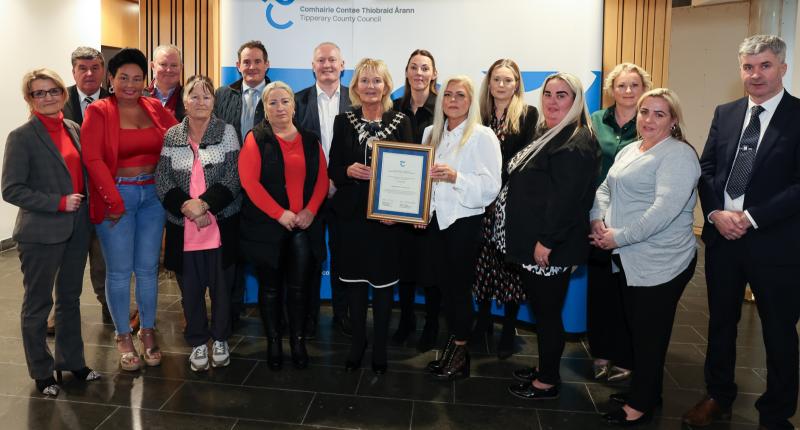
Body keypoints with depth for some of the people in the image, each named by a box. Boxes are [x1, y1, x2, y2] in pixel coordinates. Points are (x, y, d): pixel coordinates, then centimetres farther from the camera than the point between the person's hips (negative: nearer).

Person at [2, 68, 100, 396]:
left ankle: (71, 361, 31)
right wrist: (58, 203, -17)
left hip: (76, 229, 6)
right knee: (38, 304, 8)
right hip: (41, 234, -5)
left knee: (70, 298, 17)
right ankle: (41, 372, 23)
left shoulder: (74, 129, 6)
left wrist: (84, 204, 3)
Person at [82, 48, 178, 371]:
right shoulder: (98, 112, -4)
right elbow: (92, 159, -11)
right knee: (119, 270, 5)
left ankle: (148, 332, 24)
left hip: (153, 195, 3)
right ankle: (123, 337, 20)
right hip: (116, 196, -3)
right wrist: (114, 200, -14)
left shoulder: (155, 108, 6)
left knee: (148, 268, 9)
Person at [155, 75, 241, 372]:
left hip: (221, 224, -1)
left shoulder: (226, 132, 0)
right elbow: (162, 181, 0)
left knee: (221, 284, 9)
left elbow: (233, 178, -7)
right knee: (190, 287, 9)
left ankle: (220, 339, 28)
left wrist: (203, 203, -18)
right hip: (183, 227, 1)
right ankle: (197, 342, 27)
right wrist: (187, 207, -14)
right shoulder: (171, 136, 5)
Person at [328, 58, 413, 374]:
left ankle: (380, 347, 20)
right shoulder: (343, 121, 5)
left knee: (382, 282, 5)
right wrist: (349, 171, -17)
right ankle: (357, 341, 25)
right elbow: (332, 170, 5)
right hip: (351, 213, 2)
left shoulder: (401, 122, 0)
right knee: (354, 280, 9)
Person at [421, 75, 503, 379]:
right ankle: (451, 346, 26)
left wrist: (455, 177, -25)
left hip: (464, 220, -5)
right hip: (436, 218, 5)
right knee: (444, 285, 11)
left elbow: (491, 186, -14)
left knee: (459, 287, 2)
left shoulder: (482, 136, -7)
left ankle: (460, 353, 17)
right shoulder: (431, 133, 11)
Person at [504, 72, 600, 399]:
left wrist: (546, 241, -24)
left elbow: (566, 197, -24)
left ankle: (547, 382, 17)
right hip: (531, 240, 10)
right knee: (541, 309, 18)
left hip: (549, 247, -10)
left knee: (547, 313, 2)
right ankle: (546, 369, 33)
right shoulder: (548, 134, 16)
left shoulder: (577, 143, -16)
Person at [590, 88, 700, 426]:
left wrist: (619, 237, -21)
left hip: (659, 264, -8)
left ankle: (641, 405, 21)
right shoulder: (628, 151, 13)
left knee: (649, 335, 5)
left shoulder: (679, 155, -14)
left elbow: (665, 208, -24)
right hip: (626, 259, 8)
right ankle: (644, 389, 36)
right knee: (635, 328, 18)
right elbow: (605, 189, 13)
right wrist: (598, 220, -7)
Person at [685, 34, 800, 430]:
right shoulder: (724, 113, 8)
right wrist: (715, 213, -10)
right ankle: (718, 397, 36)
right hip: (721, 236, 5)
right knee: (720, 322, 17)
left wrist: (751, 218, -18)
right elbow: (706, 168, 6)